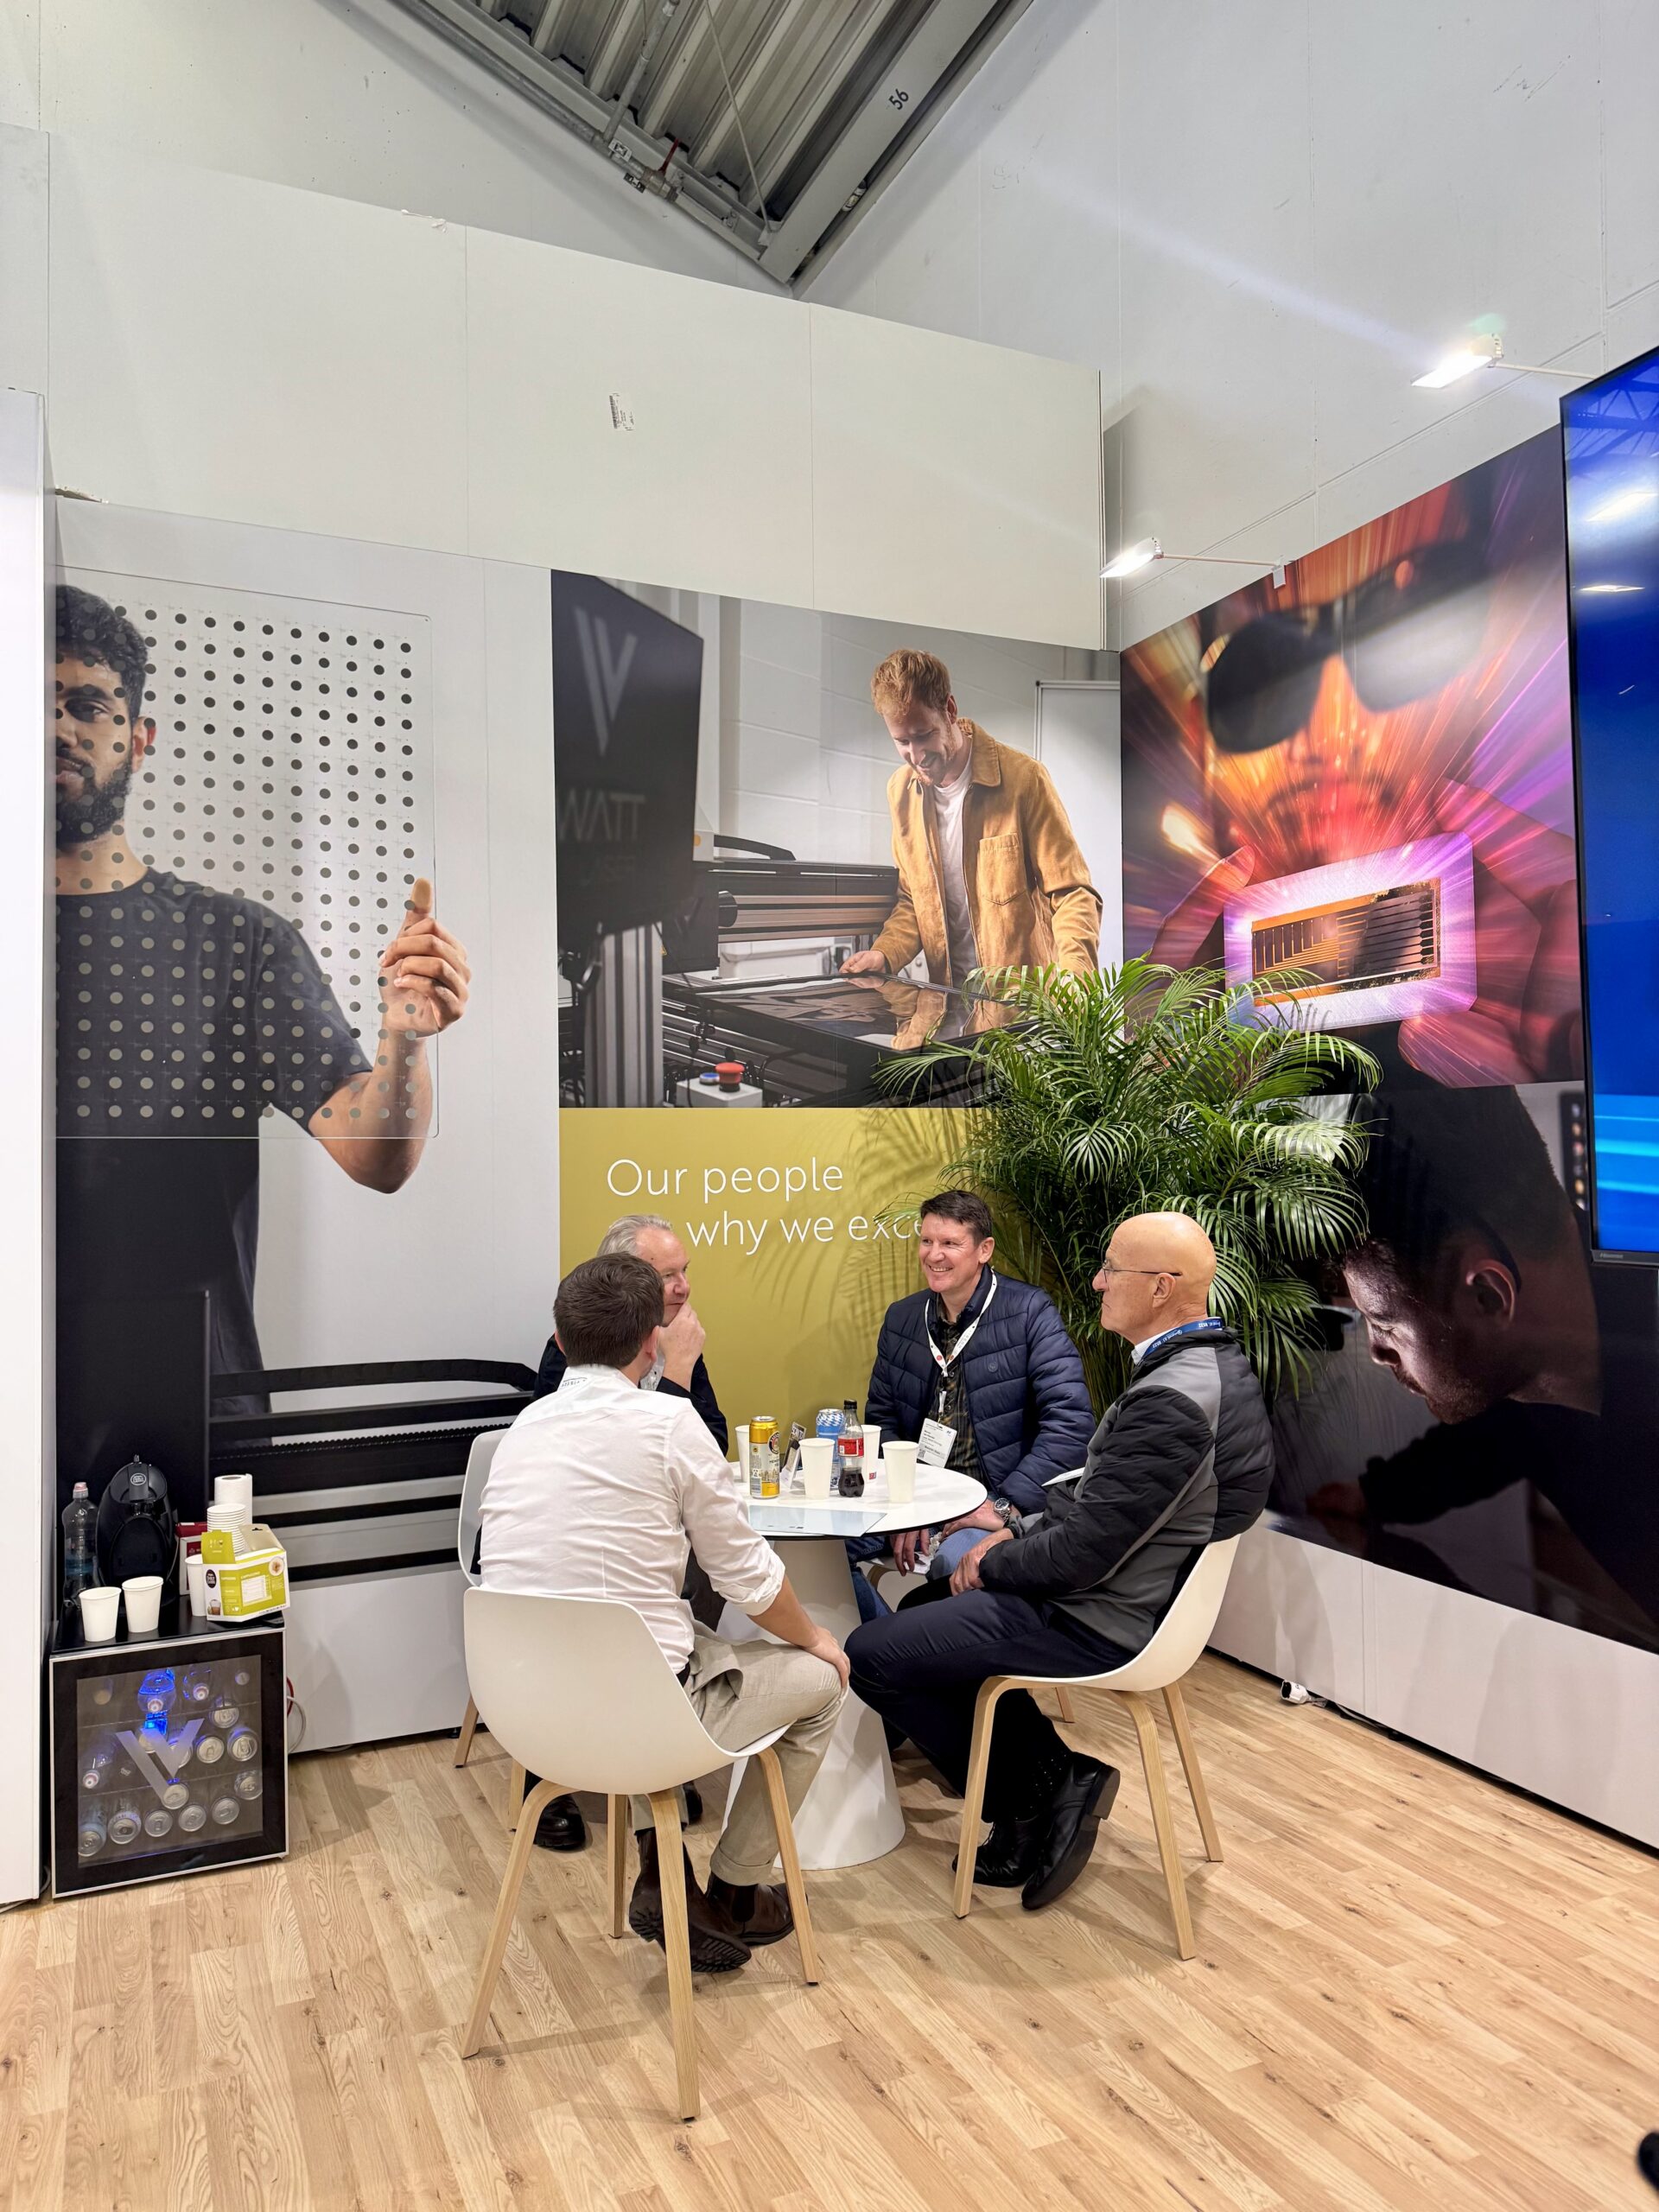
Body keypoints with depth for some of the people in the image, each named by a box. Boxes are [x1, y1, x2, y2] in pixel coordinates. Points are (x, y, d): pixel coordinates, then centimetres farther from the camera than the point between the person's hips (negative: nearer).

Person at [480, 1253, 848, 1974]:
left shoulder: (522, 1427, 4)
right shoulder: (669, 1420, -14)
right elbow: (747, 1576, -7)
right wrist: (813, 1637, 12)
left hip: (526, 1713, 6)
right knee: (821, 1677, 16)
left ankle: (660, 1875, 26)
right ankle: (730, 1897, 28)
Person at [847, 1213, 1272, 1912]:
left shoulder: (1170, 1401, -30)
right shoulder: (1212, 1363, 3)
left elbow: (1079, 1556, -26)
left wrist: (989, 1567, -9)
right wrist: (1021, 1531, 5)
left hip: (1097, 1622, -10)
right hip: (1134, 1591, 10)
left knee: (869, 1653, -6)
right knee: (922, 1607, 23)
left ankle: (1031, 1799, 9)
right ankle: (1050, 1785, 19)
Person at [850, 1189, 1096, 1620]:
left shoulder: (1030, 1312, -9)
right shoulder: (901, 1318, 8)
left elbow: (1071, 1424, -16)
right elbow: (882, 1419, 11)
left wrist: (1005, 1505, -21)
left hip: (994, 1501, -5)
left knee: (957, 1560, -36)